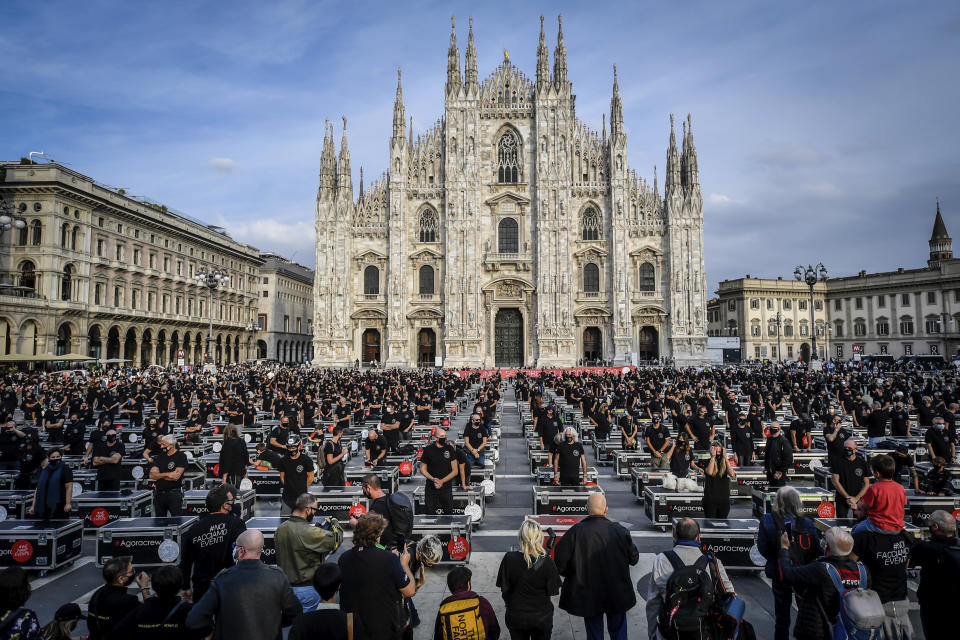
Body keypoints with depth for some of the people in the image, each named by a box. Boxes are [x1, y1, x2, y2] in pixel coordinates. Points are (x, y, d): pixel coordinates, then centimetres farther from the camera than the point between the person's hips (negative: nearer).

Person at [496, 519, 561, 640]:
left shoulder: (509, 558, -18)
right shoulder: (546, 561, -20)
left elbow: (504, 588, -8)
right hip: (542, 616, -1)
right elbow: (552, 591, -11)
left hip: (515, 615, 1)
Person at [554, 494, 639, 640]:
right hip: (618, 595, 1)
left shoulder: (576, 532, -18)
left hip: (589, 597, -1)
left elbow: (559, 561, -16)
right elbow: (634, 558, -1)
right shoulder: (619, 530, -13)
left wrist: (572, 575, 3)